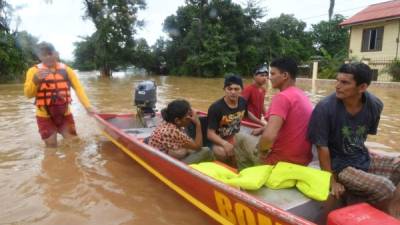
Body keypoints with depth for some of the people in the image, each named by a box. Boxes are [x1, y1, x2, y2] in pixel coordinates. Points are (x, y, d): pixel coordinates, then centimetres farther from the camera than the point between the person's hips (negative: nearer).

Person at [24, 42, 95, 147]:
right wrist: (35, 80, -31)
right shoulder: (34, 71, -5)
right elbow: (28, 94, -11)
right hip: (45, 116, -1)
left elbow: (78, 88, -3)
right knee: (52, 147, 6)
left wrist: (87, 106, -16)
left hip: (65, 114, 2)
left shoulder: (66, 69, 1)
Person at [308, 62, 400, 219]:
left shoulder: (375, 105, -8)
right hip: (340, 165, -6)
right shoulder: (325, 108, -23)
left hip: (364, 158, 6)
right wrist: (332, 181, -13)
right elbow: (322, 147, -17)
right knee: (385, 187, -24)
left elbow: (364, 134, 10)